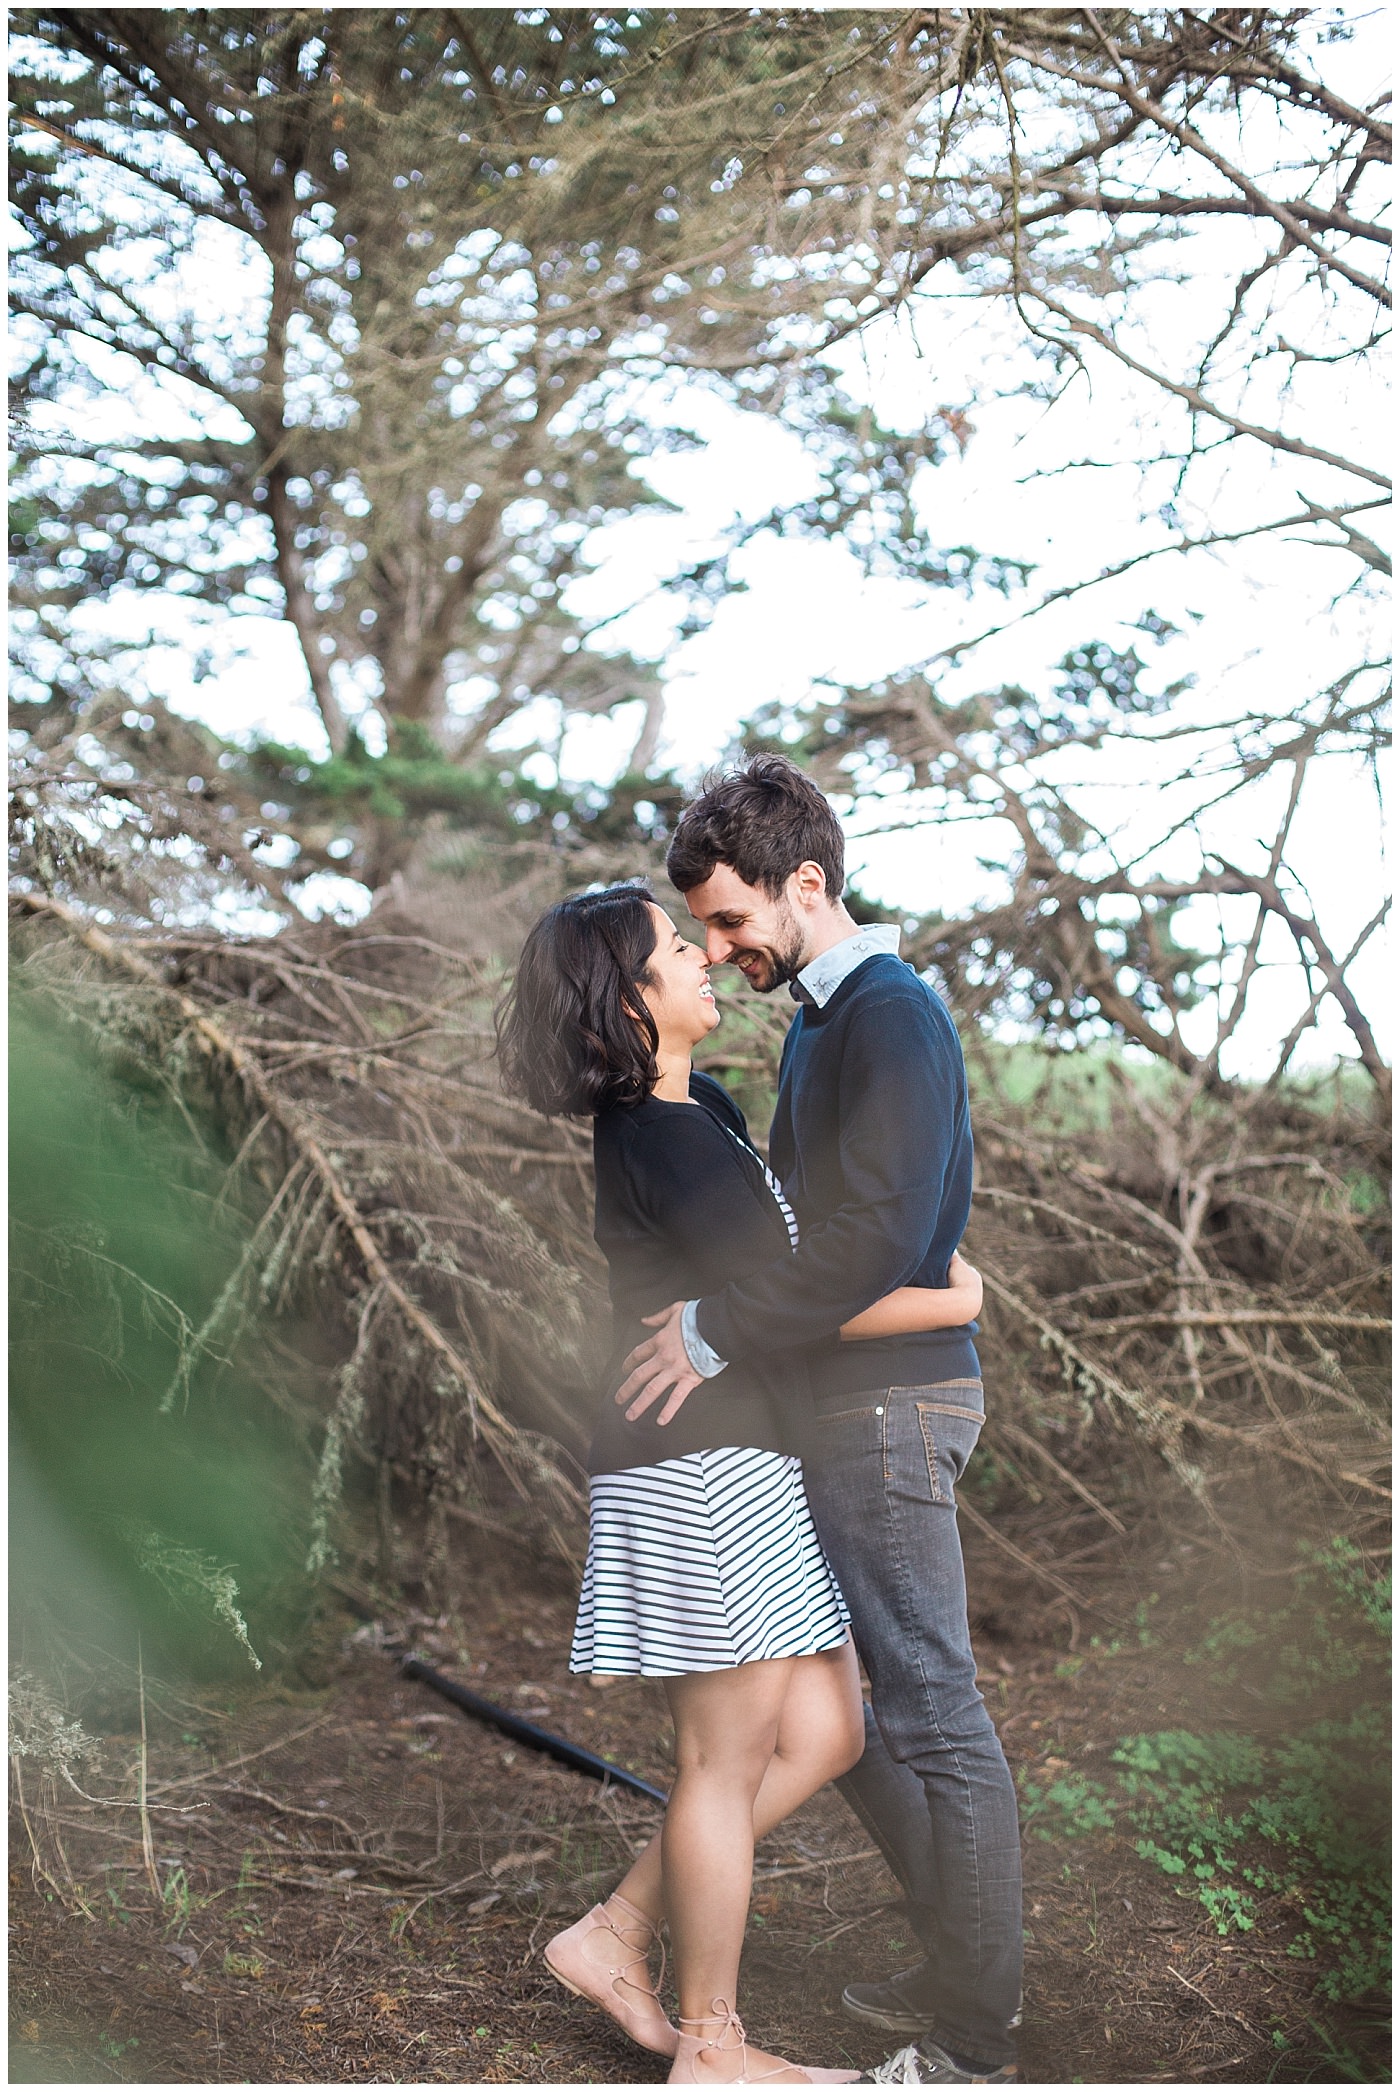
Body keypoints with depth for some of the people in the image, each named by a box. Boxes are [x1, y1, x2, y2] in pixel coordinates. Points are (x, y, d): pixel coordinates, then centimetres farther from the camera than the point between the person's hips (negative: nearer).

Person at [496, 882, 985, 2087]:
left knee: (825, 1735, 12)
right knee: (728, 1761, 1)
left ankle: (613, 1940, 20)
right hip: (700, 1466, -10)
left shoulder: (699, 1108, 13)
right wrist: (959, 1301, -6)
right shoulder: (665, 1140, -17)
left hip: (748, 1465, 10)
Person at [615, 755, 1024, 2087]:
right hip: (842, 1395, 11)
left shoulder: (889, 1014, -15)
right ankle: (963, 1966, 28)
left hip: (892, 1395, -10)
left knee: (928, 1705, -3)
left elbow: (881, 1234, -25)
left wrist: (719, 1329, -19)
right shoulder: (823, 1016, 16)